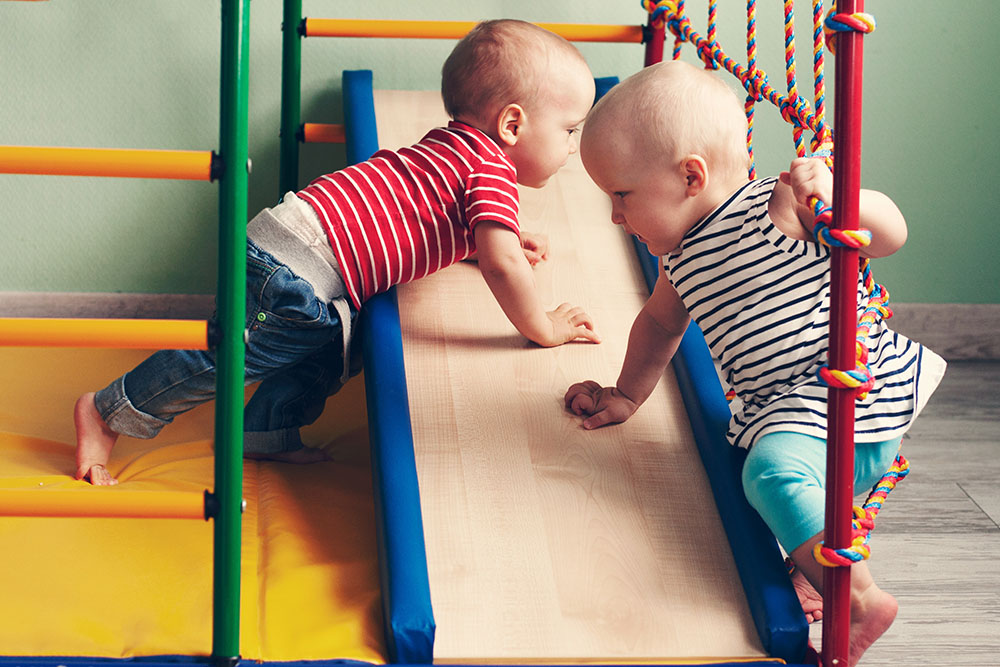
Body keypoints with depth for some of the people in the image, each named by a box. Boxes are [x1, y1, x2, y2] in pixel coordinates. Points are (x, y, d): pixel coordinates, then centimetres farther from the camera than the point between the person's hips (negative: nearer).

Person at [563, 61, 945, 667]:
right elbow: (660, 323, 32)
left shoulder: (776, 210, -12)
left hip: (856, 389, -10)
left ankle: (860, 599, -30)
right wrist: (626, 396, 32)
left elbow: (891, 235, -14)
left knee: (774, 469, -30)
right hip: (779, 408, 10)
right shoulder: (682, 257, 12)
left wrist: (834, 202, -30)